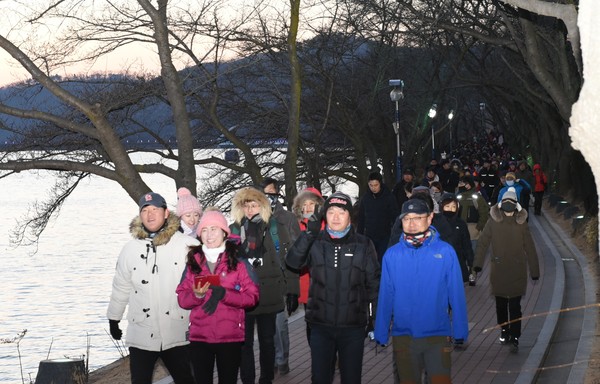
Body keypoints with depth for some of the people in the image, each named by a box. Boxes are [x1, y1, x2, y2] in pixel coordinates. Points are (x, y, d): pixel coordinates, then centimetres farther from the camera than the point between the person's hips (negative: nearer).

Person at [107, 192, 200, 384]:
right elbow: (121, 287, 16)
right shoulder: (130, 249, 6)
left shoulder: (187, 245, -6)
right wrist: (113, 319, 21)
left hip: (178, 333, -3)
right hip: (141, 333, 3)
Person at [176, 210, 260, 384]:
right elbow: (182, 299, 4)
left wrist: (223, 294, -19)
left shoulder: (239, 262, 0)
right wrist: (197, 295, -17)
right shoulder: (192, 262, 7)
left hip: (230, 337, -1)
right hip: (199, 337, 2)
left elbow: (252, 297, -5)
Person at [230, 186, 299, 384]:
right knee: (245, 342, 6)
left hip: (269, 296, 0)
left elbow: (288, 260, 0)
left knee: (267, 341, 11)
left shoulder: (276, 228, 0)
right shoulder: (233, 230, 2)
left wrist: (292, 290, -3)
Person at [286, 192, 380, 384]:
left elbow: (373, 282, 4)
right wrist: (309, 233, -28)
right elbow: (292, 262, -17)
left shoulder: (363, 245, 0)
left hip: (353, 326, 0)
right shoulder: (316, 242, 0)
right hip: (320, 325, 0)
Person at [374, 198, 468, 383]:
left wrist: (460, 331, -5)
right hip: (403, 336, 2)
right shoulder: (392, 255, -1)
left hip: (437, 335, -2)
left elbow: (456, 294, -3)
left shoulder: (445, 251, -5)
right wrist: (381, 333, 1)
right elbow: (385, 296, 2)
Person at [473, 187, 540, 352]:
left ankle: (514, 338, -3)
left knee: (515, 306, -4)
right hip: (498, 269, 1)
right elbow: (482, 243, -2)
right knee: (500, 303, 13)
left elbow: (529, 248, 4)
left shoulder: (521, 223, -1)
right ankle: (504, 331, 32)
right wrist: (478, 263, -12)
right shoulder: (493, 221, -2)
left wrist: (534, 270, 5)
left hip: (517, 271, -1)